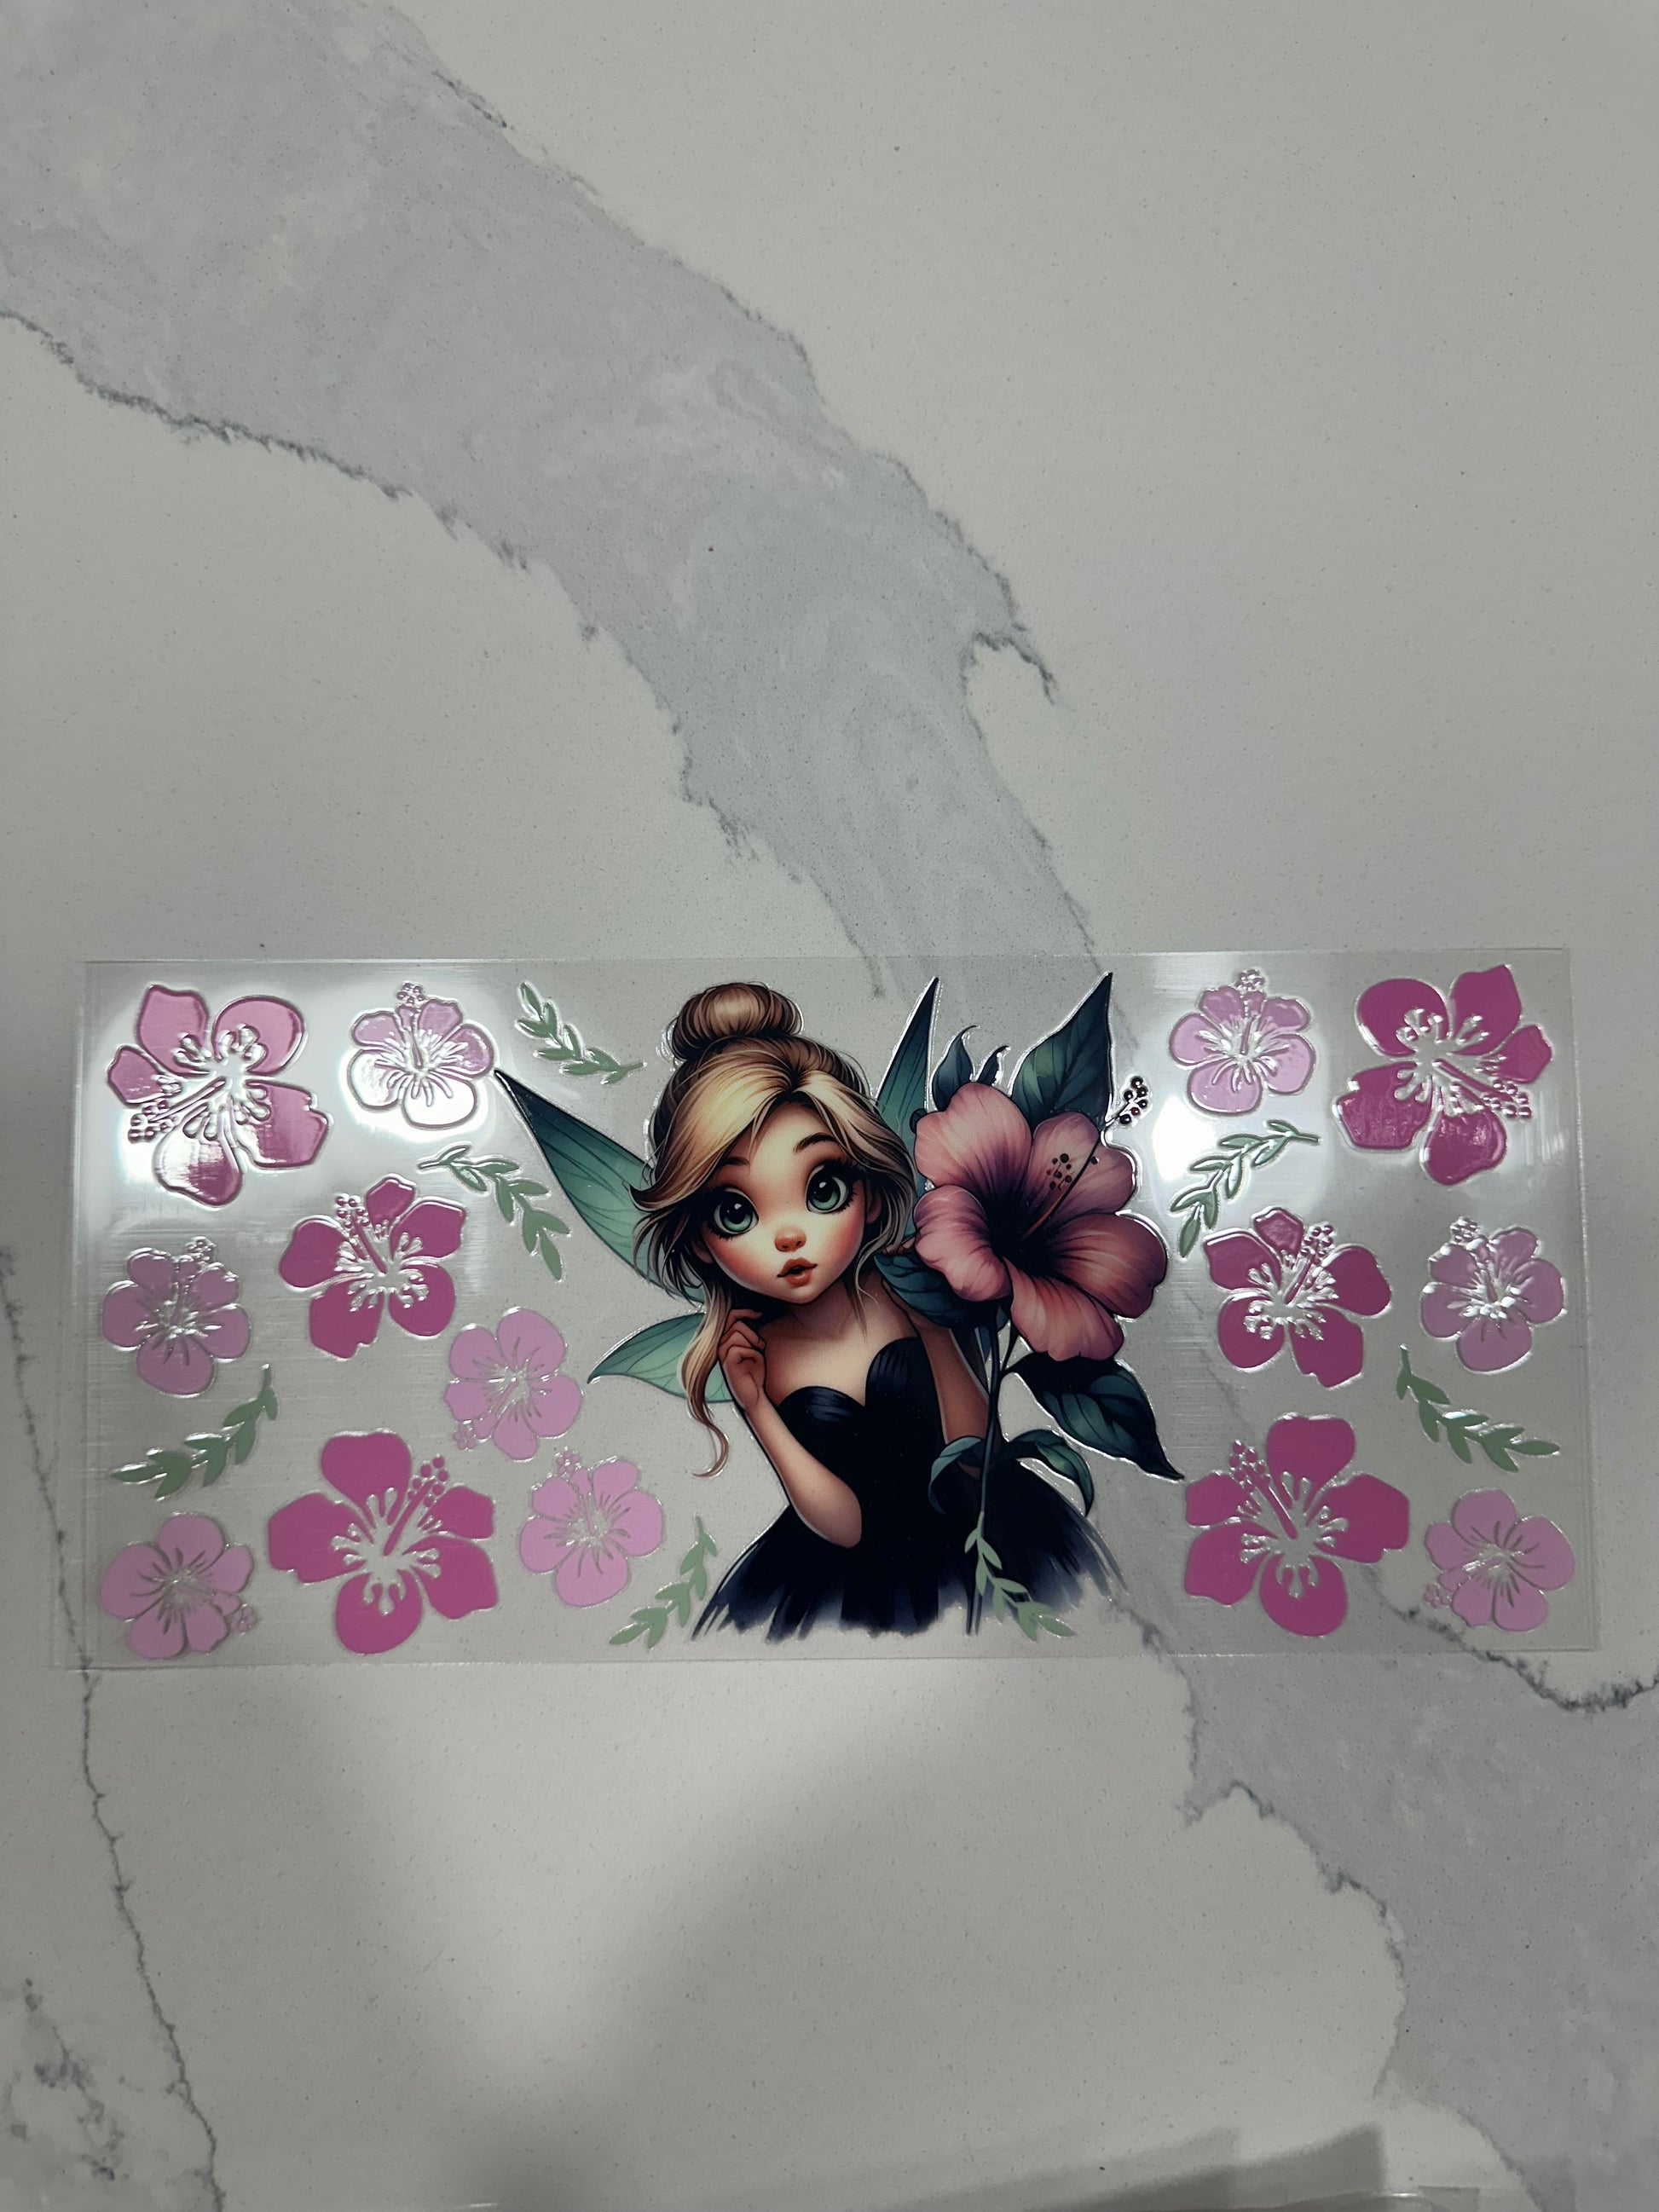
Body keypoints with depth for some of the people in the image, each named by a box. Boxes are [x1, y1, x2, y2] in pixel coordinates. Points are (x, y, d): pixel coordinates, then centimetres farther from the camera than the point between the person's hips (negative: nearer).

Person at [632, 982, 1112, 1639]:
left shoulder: (902, 1292, -17)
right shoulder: (754, 1356, -16)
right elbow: (844, 1526, -15)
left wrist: (932, 1313, -25)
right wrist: (755, 1407, -24)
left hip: (963, 1533, 0)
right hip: (848, 1576, 0)